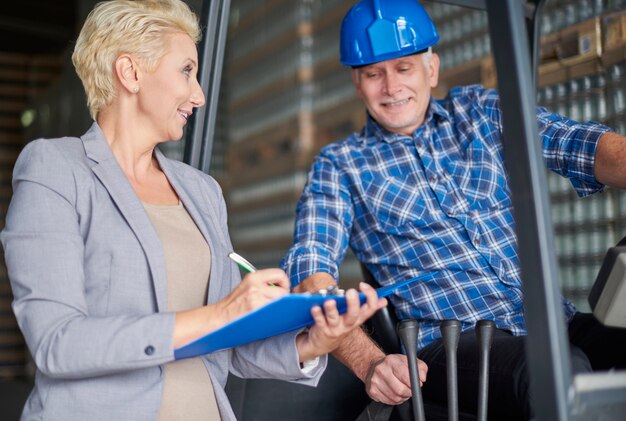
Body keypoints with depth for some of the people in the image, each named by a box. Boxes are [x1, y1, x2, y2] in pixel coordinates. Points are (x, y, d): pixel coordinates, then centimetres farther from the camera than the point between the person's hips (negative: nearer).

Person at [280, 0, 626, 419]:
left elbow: (575, 142, -1)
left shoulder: (479, 111, 15)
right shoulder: (340, 165, 8)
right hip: (454, 340, -3)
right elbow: (310, 271, -5)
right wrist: (370, 362, -22)